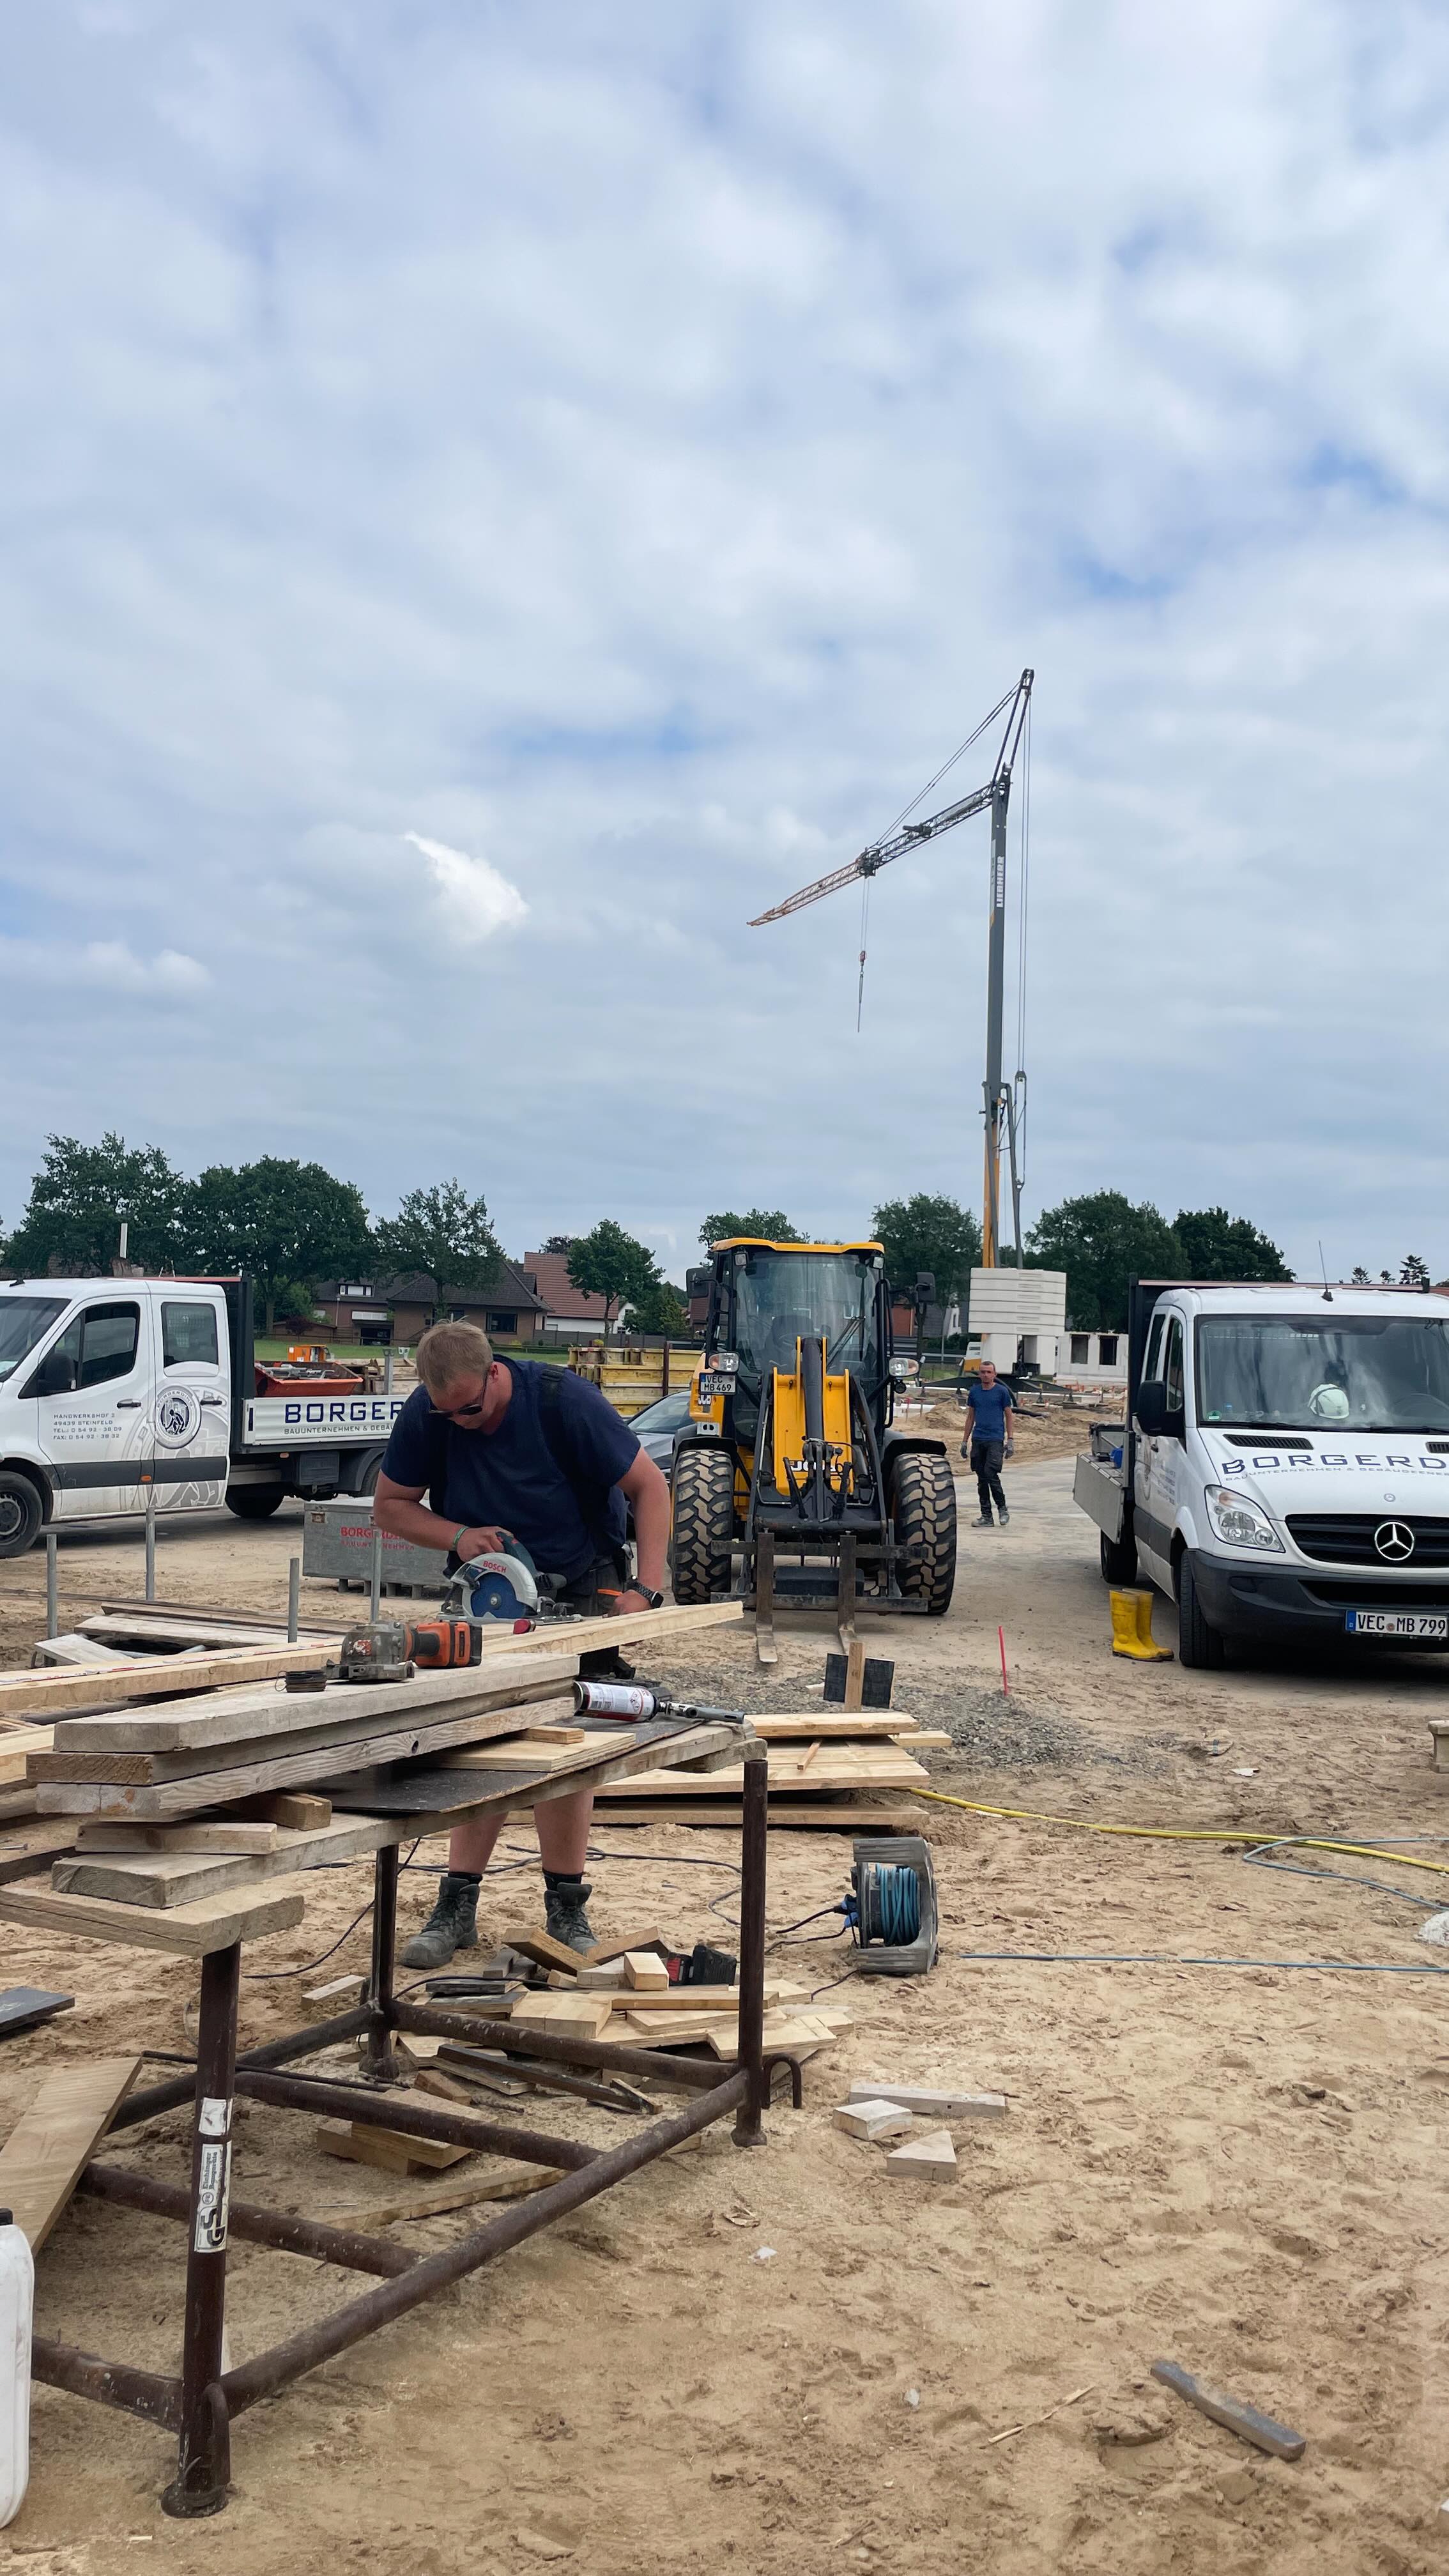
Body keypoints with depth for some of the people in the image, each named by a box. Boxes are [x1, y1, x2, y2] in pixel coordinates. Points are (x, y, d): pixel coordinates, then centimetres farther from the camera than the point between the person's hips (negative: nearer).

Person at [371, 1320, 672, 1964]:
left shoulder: (563, 1399, -24)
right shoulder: (425, 1413, -15)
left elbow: (649, 1486, -18)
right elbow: (389, 1506, -3)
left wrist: (647, 1589, -27)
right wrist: (457, 1535, -22)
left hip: (582, 1584, -2)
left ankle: (566, 1907, 5)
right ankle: (457, 1907, 5)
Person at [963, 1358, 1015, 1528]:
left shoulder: (1002, 1392, -1)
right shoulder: (974, 1392, 10)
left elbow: (1009, 1416, 3)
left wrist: (1009, 1441, -3)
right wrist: (965, 1441, 15)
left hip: (995, 1439, -5)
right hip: (977, 1439, 5)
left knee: (991, 1474, -15)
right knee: (981, 1479, 6)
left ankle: (1003, 1509, 2)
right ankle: (986, 1516, 11)